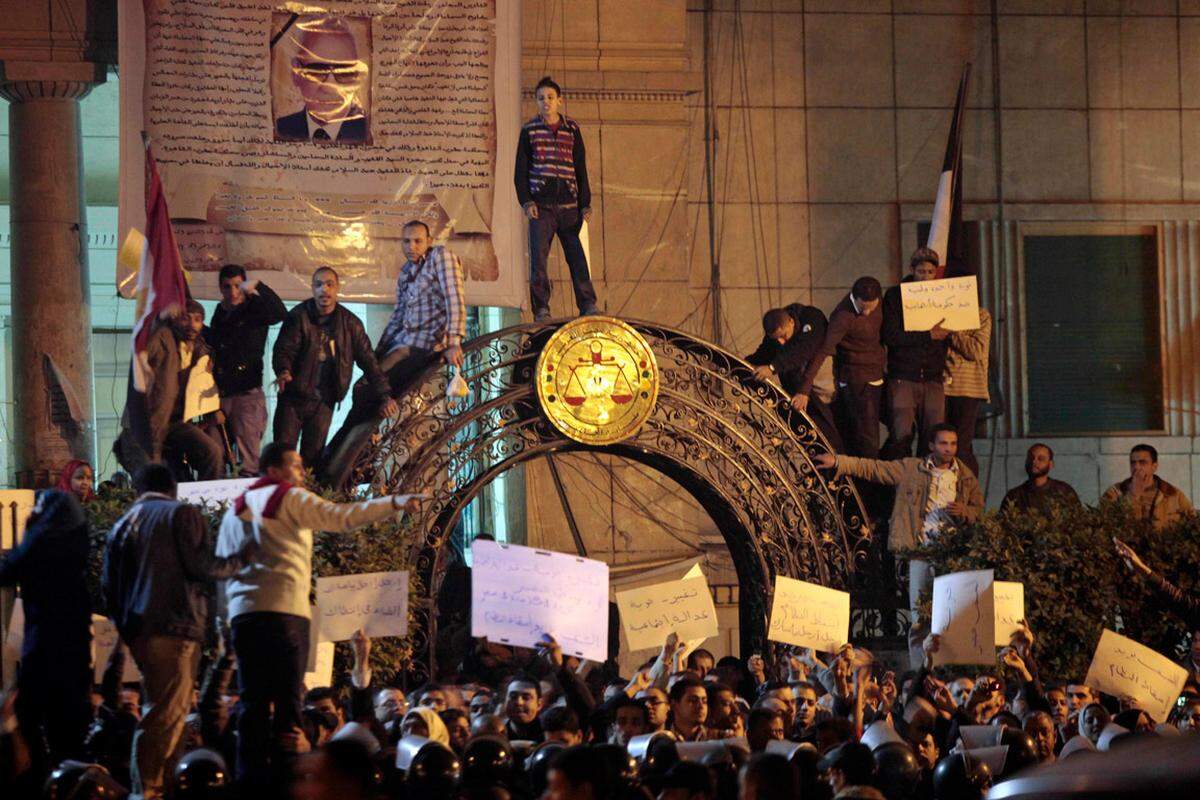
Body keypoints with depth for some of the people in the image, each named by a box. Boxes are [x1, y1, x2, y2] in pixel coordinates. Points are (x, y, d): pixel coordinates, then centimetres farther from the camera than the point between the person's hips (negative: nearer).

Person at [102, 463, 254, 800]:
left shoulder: (123, 524, 18)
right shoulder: (182, 514, 0)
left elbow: (110, 586, 16)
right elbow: (199, 566, -9)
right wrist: (239, 560, 6)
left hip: (137, 629, 7)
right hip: (175, 627, -7)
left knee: (166, 709, 16)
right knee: (165, 712, -9)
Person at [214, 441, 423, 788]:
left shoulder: (235, 510, 23)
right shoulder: (289, 498, 2)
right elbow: (340, 517, -10)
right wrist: (394, 502, -15)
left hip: (243, 612, 6)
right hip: (283, 610, -6)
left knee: (253, 703, 6)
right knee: (287, 700, -6)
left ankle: (250, 776, 0)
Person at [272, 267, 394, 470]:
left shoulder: (350, 323, 2)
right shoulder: (298, 317, -6)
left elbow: (367, 360, 6)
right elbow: (283, 350, -13)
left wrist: (385, 395, 0)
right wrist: (283, 372, -36)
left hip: (323, 402, 2)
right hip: (293, 397, -2)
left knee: (313, 457, 5)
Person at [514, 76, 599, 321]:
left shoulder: (572, 129, 11)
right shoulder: (529, 131, 7)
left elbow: (581, 169, 13)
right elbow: (521, 170, 6)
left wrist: (585, 204, 6)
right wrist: (526, 201, -6)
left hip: (569, 206, 1)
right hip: (541, 206, -1)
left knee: (577, 255, -2)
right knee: (538, 258, -5)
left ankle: (588, 306, 1)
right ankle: (541, 309, -2)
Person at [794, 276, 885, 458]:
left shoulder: (877, 301, -4)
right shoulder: (844, 316, -25)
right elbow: (821, 352, -30)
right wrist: (804, 390, -36)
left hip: (875, 377, 8)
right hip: (855, 380, -8)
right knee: (867, 441, -10)